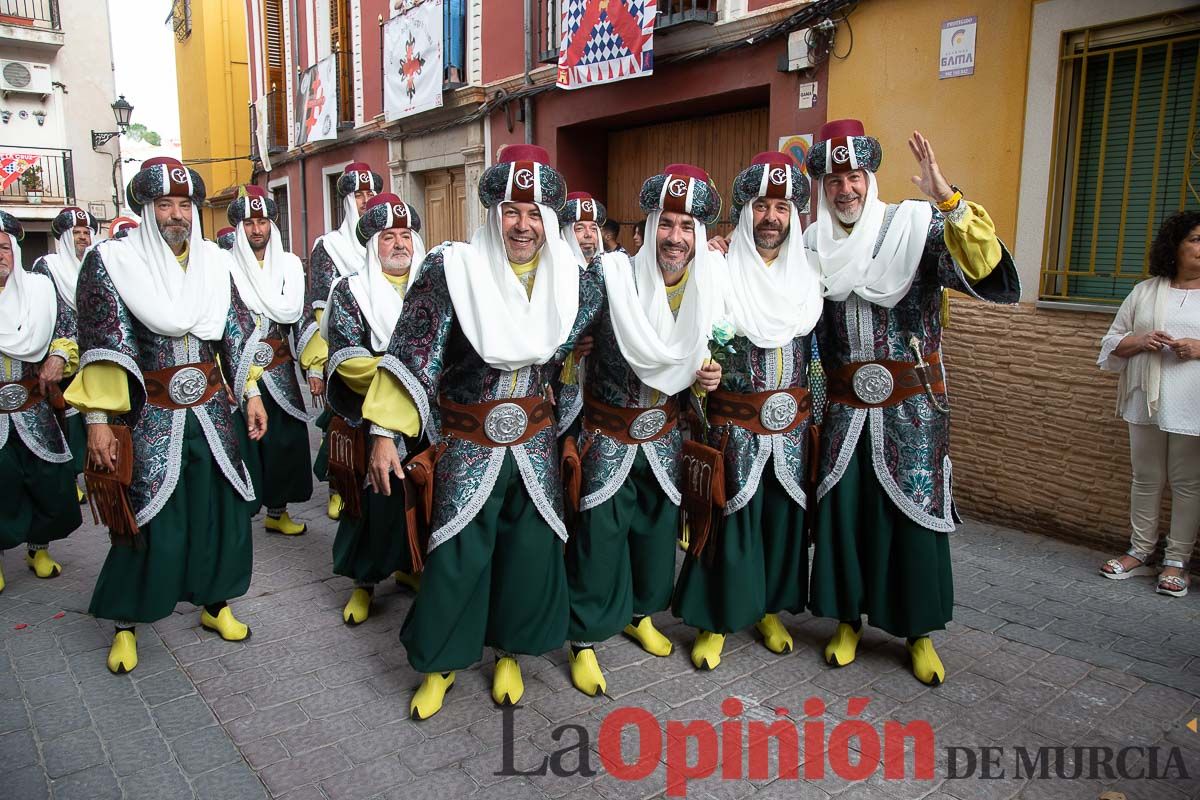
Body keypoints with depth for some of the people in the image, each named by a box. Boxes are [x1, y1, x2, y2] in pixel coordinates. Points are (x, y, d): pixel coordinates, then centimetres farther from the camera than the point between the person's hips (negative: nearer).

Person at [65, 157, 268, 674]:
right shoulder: (111, 261, -7)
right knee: (147, 520, 2)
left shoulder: (213, 261, 6)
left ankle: (215, 604, 28)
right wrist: (97, 420, -13)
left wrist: (251, 392, 6)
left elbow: (237, 332, 10)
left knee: (220, 509, 9)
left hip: (210, 412, 4)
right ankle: (125, 624, 23)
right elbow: (101, 346, -10)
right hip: (149, 417, -4)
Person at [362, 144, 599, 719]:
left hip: (535, 441, 4)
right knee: (456, 557, 2)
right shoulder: (452, 269, -12)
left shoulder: (571, 279, 1)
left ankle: (509, 651, 33)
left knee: (530, 551, 10)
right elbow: (412, 354, -11)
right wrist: (385, 433, -13)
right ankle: (439, 663, 26)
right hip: (468, 443, -3)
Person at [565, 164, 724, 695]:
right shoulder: (613, 278, -19)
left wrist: (709, 377, -7)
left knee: (658, 526, 16)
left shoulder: (708, 290, -3)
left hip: (663, 434, 5)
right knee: (598, 535, 0)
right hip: (606, 432, -5)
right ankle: (584, 641, 18)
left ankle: (640, 614, 40)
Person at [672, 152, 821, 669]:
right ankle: (715, 620, 18)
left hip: (791, 423, 5)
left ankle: (768, 609, 32)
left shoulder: (807, 275, 7)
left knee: (782, 514, 12)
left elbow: (816, 350, 15)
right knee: (729, 517, 1)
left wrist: (814, 412, 12)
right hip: (734, 424, -4)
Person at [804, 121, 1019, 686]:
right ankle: (849, 618, 29)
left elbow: (995, 282, -23)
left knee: (915, 514, 6)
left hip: (912, 407, -2)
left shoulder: (917, 227, -9)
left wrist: (951, 204, -34)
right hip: (845, 407, 3)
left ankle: (919, 631, 26)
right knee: (841, 512, 9)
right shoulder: (813, 245, 3)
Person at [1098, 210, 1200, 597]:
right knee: (1146, 478, 10)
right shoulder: (1145, 292, 9)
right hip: (1147, 401, 2)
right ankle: (1140, 552, 21)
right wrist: (1140, 341, -9)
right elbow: (1113, 343, 10)